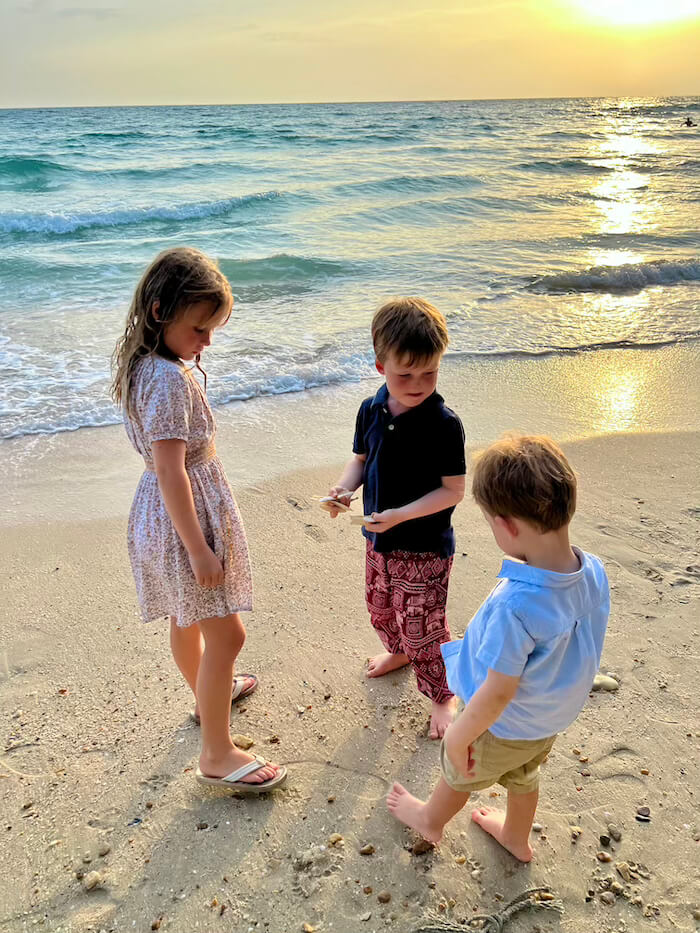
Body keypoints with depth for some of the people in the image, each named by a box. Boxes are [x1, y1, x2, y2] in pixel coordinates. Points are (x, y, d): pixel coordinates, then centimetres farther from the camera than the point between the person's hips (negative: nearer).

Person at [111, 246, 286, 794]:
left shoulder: (145, 363, 4)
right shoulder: (170, 379, -26)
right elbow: (170, 469, -28)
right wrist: (199, 549, -24)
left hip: (163, 508, 10)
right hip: (186, 515, -10)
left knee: (188, 617, 27)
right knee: (226, 633, -1)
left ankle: (210, 691, 50)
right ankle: (217, 755, 12)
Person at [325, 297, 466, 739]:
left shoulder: (444, 424, -23)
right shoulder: (372, 411, -4)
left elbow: (453, 490, -20)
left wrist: (400, 515, -28)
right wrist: (344, 489, -11)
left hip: (425, 549, -6)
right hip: (379, 539, 7)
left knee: (424, 628, 5)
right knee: (380, 608, 27)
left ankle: (442, 695, 30)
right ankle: (399, 651, 58)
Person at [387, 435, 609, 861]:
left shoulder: (516, 605, -44)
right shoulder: (594, 572, -21)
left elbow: (497, 693, -32)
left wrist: (458, 737, -16)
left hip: (501, 728, -6)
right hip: (552, 719, 6)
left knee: (460, 773, 27)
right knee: (523, 776, 35)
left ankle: (432, 820, 57)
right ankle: (517, 838, 63)